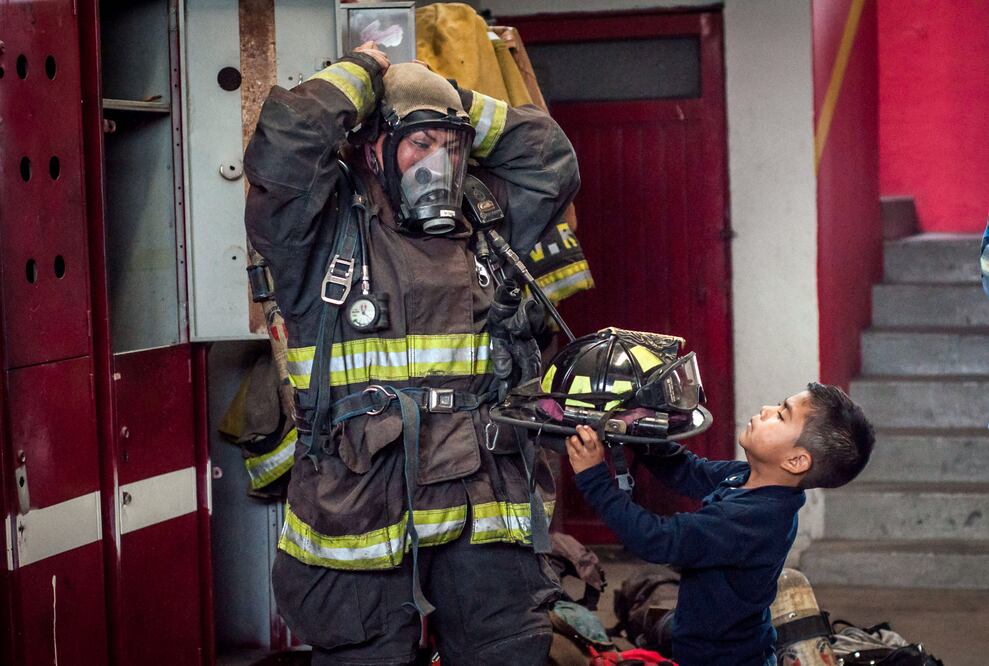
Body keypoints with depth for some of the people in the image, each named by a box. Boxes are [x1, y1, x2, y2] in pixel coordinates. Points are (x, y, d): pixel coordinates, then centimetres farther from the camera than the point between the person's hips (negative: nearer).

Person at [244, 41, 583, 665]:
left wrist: (457, 105, 15)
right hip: (361, 515, -4)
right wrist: (359, 75, 2)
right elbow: (284, 144, -14)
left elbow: (549, 158, 20)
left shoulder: (480, 233, 17)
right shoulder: (325, 234, 1)